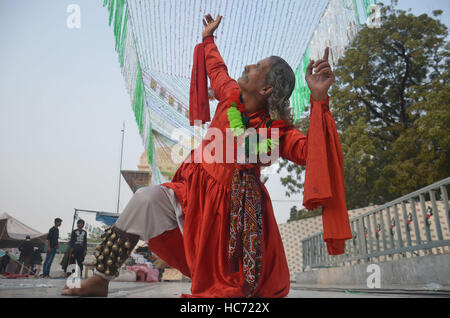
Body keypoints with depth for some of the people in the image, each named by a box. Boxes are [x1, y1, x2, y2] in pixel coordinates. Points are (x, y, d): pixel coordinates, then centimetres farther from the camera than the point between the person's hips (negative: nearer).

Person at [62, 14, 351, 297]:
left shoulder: (277, 130, -12)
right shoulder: (231, 95, 1)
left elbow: (310, 152, -29)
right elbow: (216, 69, 21)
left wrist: (319, 100, -40)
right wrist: (208, 39, 36)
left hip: (227, 205, -3)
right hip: (192, 190, 4)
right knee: (146, 199, -19)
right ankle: (101, 280, -8)